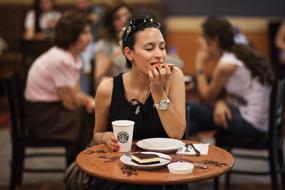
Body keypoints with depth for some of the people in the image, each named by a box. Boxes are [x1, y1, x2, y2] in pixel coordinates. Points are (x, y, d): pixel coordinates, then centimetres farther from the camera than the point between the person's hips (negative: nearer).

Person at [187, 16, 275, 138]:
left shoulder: (225, 65, -17)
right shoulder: (241, 52, 8)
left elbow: (206, 98, -2)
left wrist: (200, 67, 5)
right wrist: (220, 103, -9)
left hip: (250, 125, -9)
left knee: (191, 109, -6)